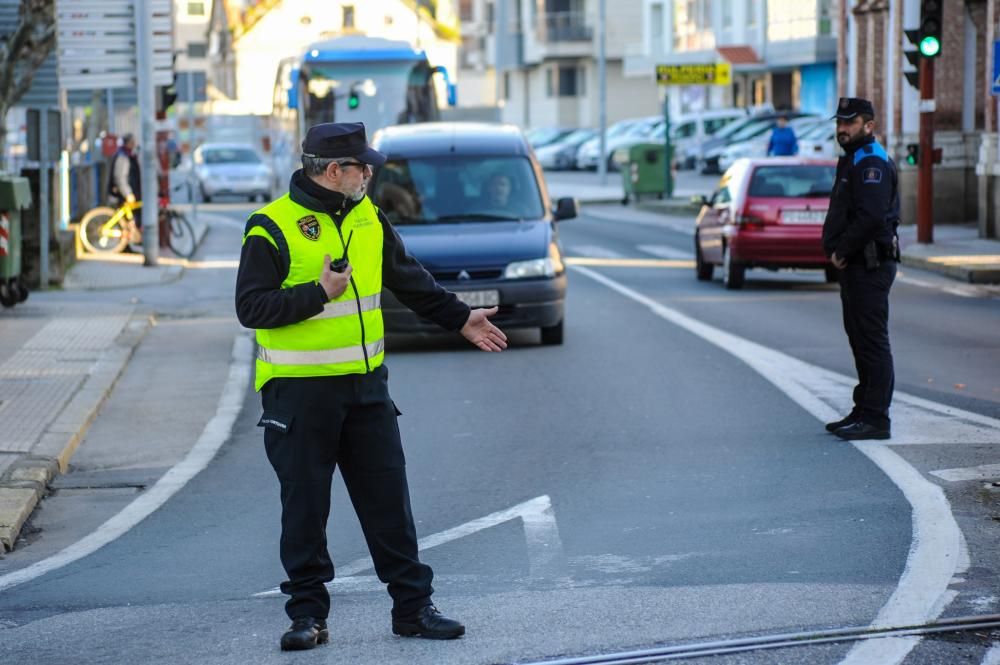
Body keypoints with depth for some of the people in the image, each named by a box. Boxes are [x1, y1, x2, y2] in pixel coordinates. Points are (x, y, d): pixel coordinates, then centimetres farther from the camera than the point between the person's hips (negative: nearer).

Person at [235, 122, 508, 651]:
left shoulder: (368, 219, 9)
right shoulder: (272, 228, -11)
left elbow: (410, 280, 22)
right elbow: (250, 307, -16)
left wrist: (459, 318, 25)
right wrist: (319, 293, -21)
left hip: (366, 387, 5)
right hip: (299, 393, -5)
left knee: (388, 499, 7)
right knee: (305, 507, 2)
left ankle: (413, 606, 14)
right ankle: (308, 615, 12)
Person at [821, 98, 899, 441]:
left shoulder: (872, 162, -14)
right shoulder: (852, 161, 20)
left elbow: (871, 217, -25)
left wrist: (842, 251, -15)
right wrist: (838, 251, 9)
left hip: (871, 266, -11)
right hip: (856, 265, 11)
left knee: (872, 342, -8)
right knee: (861, 340, 15)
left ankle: (875, 419, -7)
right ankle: (864, 411, 22)